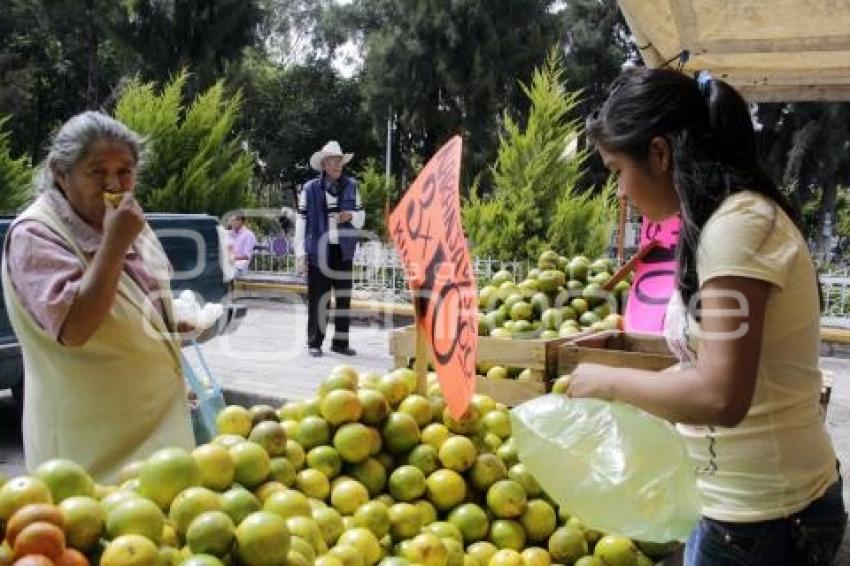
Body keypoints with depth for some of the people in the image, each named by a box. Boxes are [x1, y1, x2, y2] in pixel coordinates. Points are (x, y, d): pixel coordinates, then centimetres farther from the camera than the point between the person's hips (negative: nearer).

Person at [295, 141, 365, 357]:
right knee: (318, 297, 0)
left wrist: (351, 216, -9)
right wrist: (301, 254, -4)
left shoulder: (351, 186, 8)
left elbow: (361, 217, 15)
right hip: (319, 251, -3)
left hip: (343, 251, 3)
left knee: (344, 297, 7)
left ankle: (340, 342, 17)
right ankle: (314, 342, 12)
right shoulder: (310, 189, -2)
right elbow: (301, 222, -1)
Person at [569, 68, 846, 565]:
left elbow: (720, 397, -26)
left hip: (761, 516, -8)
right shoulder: (731, 220, 7)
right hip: (746, 502, 8)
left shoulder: (738, 224, -21)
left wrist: (607, 381, -14)